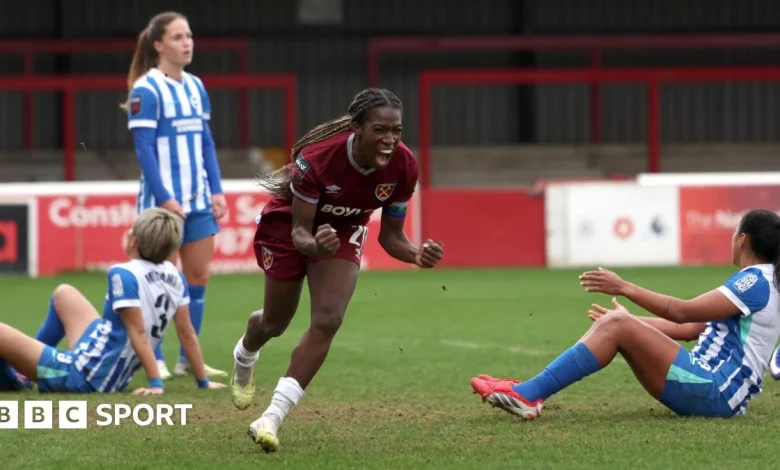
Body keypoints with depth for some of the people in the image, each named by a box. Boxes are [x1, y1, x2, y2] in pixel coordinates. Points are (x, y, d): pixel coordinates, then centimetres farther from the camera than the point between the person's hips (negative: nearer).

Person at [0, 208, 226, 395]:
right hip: (117, 375, 9)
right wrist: (203, 381, 11)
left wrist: (155, 383, -24)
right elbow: (187, 333, 3)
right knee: (63, 293, 28)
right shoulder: (175, 277, 0)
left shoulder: (124, 275, -22)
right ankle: (28, 368, 36)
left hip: (85, 374, -9)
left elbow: (138, 332, -24)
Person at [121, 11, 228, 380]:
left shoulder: (195, 87, 10)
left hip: (198, 199, 7)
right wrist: (164, 198, -19)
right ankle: (155, 360, 6)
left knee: (198, 278, 6)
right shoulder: (146, 90, -10)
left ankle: (189, 360, 12)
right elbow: (144, 149, -14)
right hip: (163, 201, -7)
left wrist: (216, 191, 6)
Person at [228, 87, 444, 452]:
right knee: (275, 323, 15)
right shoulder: (317, 158, -39)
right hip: (290, 224, -2)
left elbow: (390, 236, -14)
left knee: (328, 321, -18)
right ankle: (244, 358, 54)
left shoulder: (403, 166, -27)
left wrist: (417, 254, -35)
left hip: (345, 230, 2)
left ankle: (272, 418, -12)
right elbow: (300, 232, -29)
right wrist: (315, 245, -52)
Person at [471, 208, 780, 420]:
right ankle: (528, 391, -6)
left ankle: (529, 395, -22)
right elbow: (691, 328, 26)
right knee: (614, 326, 2)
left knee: (615, 326, -19)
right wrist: (632, 321, 29)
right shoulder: (753, 281, 22)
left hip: (717, 394, -10)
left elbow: (682, 312, -19)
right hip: (707, 388, 10)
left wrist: (624, 288, -18)